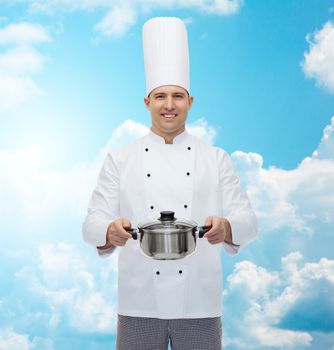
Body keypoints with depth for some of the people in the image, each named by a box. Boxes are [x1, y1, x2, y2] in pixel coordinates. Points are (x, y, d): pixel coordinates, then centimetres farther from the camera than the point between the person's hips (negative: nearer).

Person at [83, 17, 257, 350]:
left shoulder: (216, 159, 6)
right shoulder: (120, 160, 4)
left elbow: (246, 219, 2)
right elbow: (93, 222, 0)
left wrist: (226, 227, -22)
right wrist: (110, 231, -24)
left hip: (199, 305, 1)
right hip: (138, 304, 0)